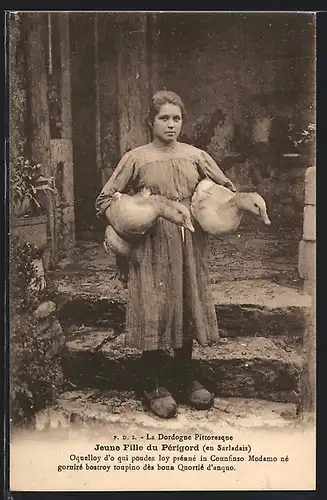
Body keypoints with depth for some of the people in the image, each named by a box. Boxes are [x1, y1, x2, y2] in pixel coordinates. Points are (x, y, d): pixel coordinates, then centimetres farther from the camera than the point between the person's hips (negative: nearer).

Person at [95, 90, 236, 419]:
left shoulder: (195, 156, 7)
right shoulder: (136, 159, -1)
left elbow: (226, 188, 15)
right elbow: (105, 200, 2)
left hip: (190, 245, 3)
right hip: (153, 247, -3)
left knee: (188, 307, 9)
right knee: (154, 310, -2)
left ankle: (185, 378, 26)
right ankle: (154, 386, 13)